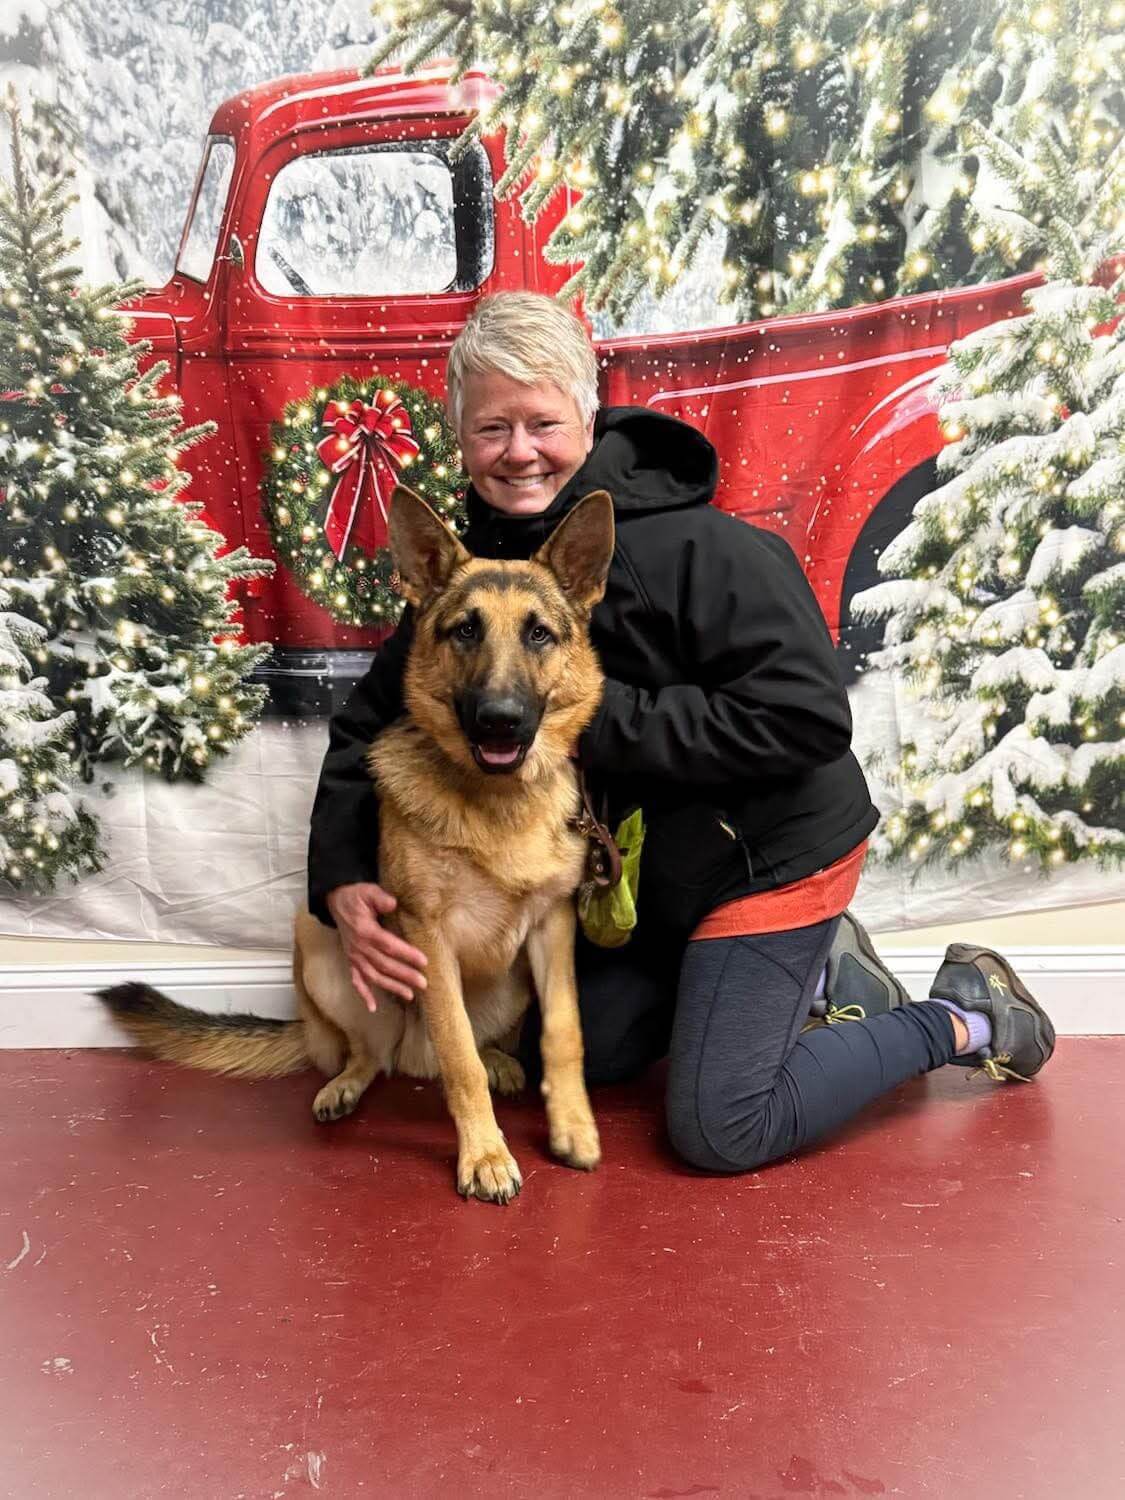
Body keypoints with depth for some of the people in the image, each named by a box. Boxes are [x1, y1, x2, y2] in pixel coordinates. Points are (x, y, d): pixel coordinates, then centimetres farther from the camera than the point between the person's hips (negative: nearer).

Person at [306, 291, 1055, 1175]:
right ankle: (808, 970, 25)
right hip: (643, 867, 8)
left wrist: (603, 715, -30)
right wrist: (342, 881, -15)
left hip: (771, 854, -7)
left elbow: (809, 720, -29)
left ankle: (967, 1019, 13)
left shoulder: (696, 549, -25)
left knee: (718, 1133, -8)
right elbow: (369, 722, -1)